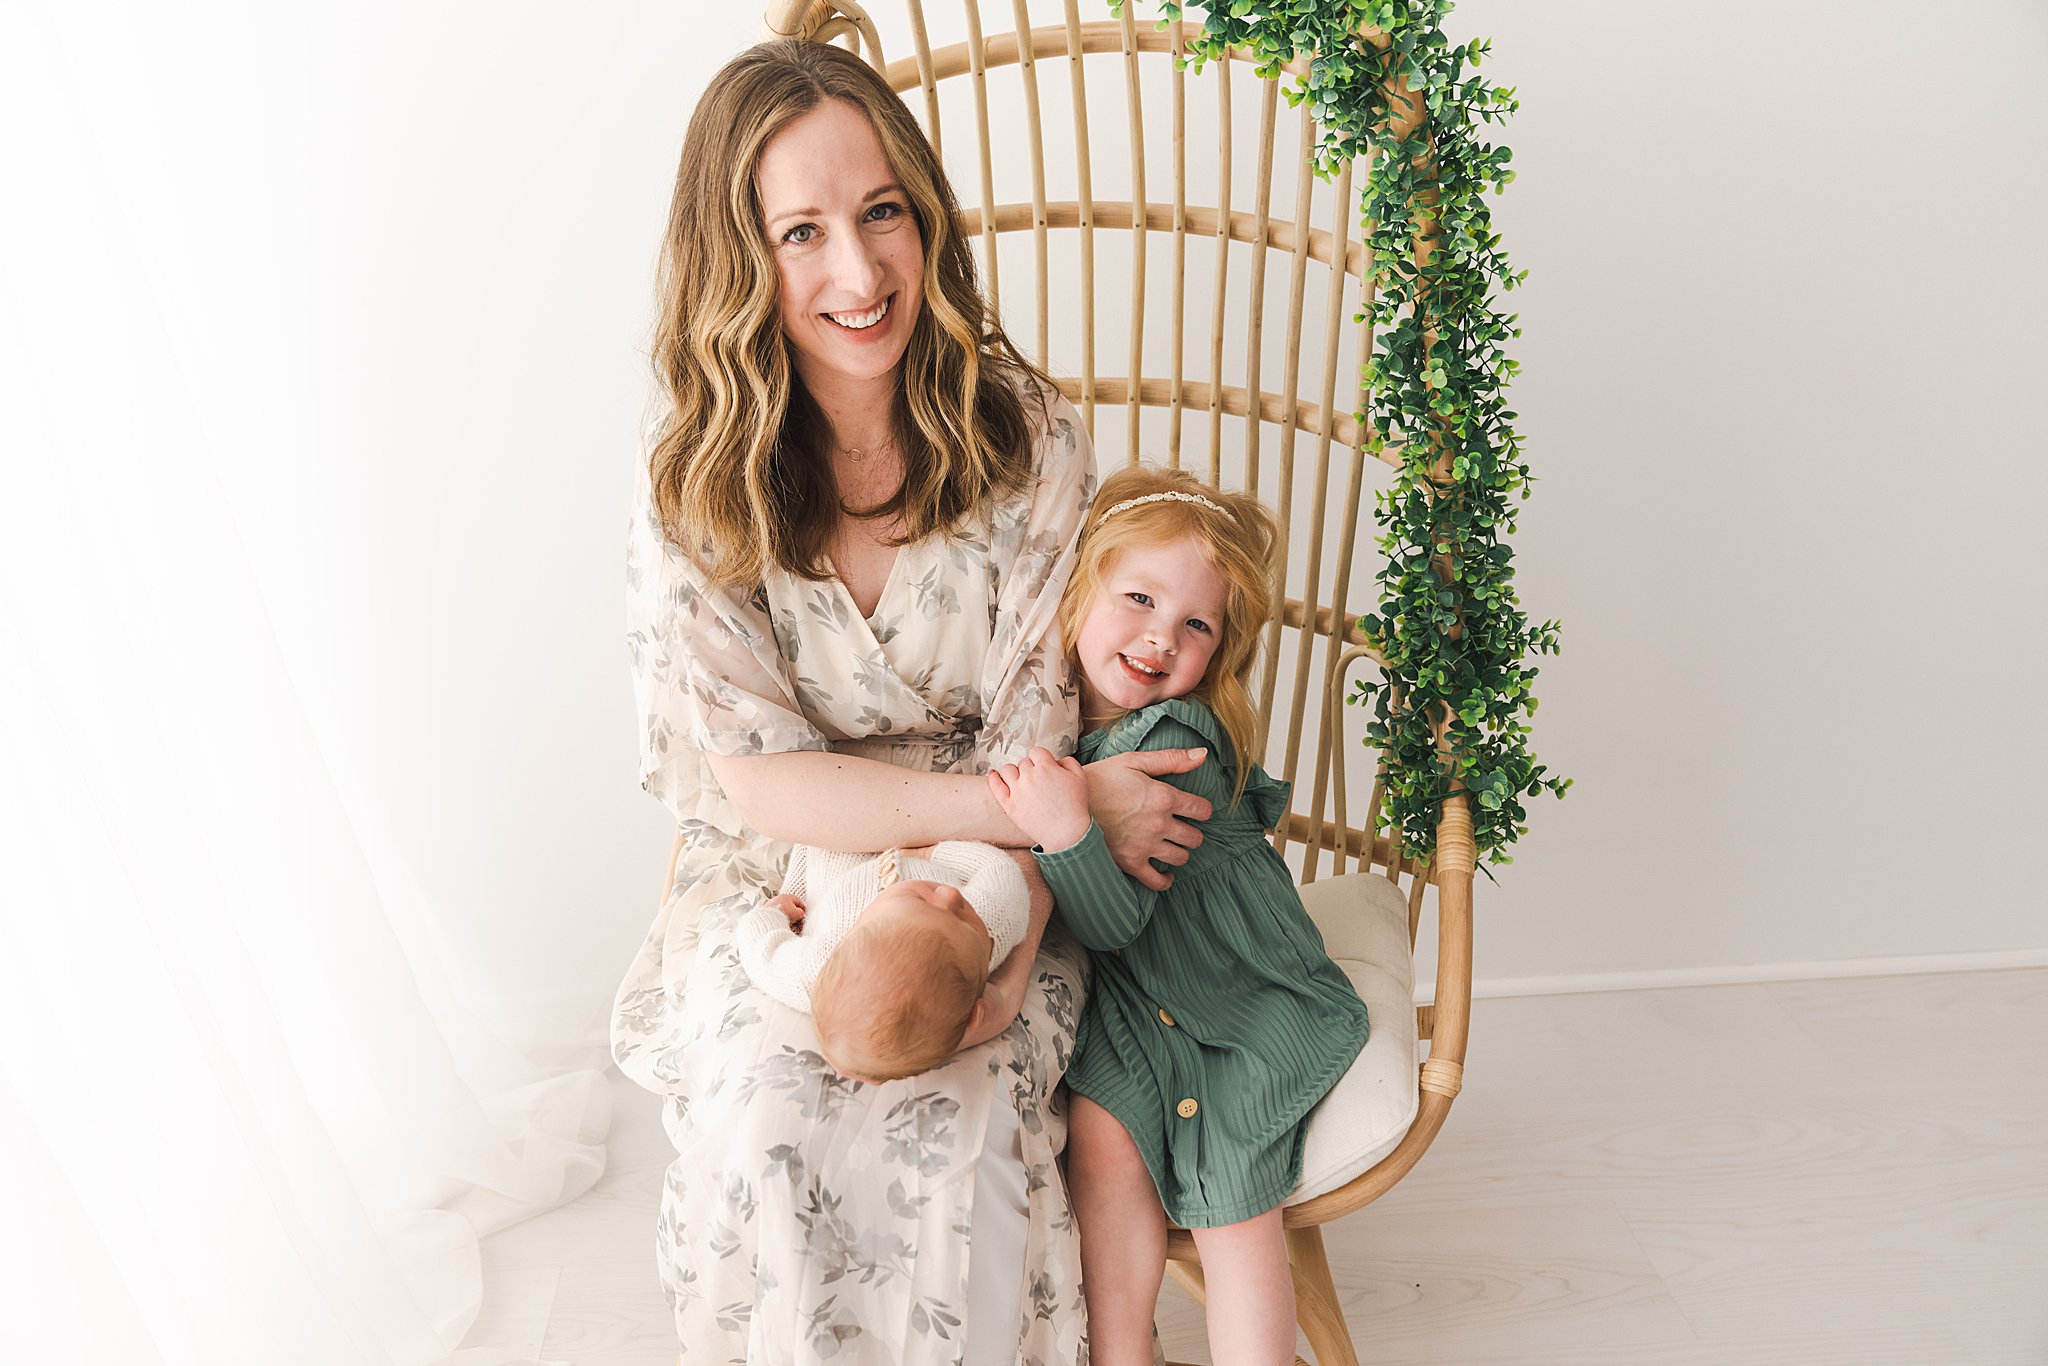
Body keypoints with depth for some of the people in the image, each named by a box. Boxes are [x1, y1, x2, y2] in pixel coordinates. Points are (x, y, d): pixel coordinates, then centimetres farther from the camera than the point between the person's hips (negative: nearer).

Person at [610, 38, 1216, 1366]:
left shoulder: (1026, 435, -8)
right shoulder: (695, 480, -9)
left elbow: (1039, 727, -8)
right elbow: (761, 780, -12)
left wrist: (993, 965, -25)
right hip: (781, 880, 1)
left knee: (951, 1119, -24)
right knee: (770, 1119, -25)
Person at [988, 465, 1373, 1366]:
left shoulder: (1180, 745, -23)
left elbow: (1114, 923, -29)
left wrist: (1067, 832, -45)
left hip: (1240, 996, -4)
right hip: (1129, 991, 5)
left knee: (1232, 1199, -9)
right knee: (1102, 1135, -15)